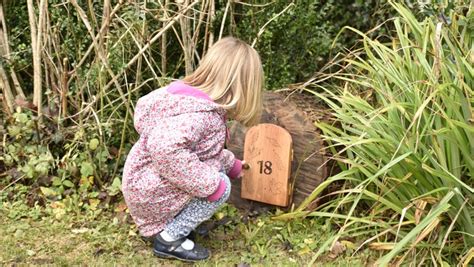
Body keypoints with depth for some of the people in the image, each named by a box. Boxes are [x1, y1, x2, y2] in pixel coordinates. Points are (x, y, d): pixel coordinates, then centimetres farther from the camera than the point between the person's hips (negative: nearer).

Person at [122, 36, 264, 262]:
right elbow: (164, 148, -45)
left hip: (149, 183, 10)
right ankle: (169, 239, -3)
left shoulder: (193, 98, 2)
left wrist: (232, 165, 30)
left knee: (217, 172, 16)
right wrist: (210, 184, -35)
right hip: (149, 193, -10)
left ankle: (163, 224, 15)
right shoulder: (199, 114, -29)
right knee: (220, 186, -12)